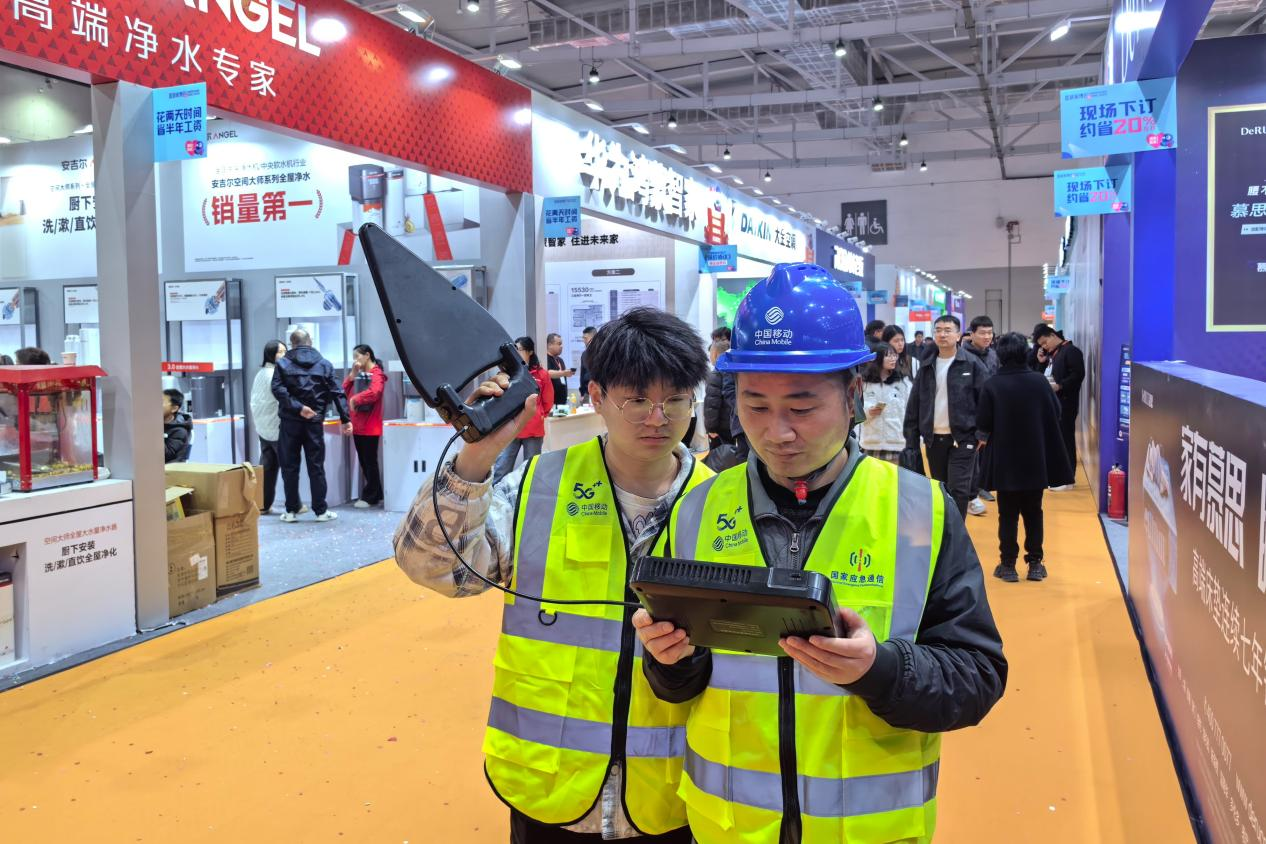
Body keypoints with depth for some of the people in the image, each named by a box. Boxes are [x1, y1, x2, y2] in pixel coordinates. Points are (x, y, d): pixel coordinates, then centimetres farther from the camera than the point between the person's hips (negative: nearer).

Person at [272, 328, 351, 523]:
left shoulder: (283, 363, 3)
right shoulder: (324, 364, 7)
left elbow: (278, 389, -13)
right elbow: (337, 393, 2)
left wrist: (297, 407, -14)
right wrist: (345, 419, 1)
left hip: (290, 422, -1)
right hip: (315, 422, 1)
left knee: (290, 467, 7)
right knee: (316, 467, 5)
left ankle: (291, 510, 10)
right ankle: (321, 510, 6)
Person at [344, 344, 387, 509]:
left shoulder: (376, 374, -9)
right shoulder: (359, 374, 17)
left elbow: (374, 392, -27)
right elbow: (345, 391, 10)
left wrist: (355, 399, -18)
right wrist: (352, 374, 0)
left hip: (370, 426, -9)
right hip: (357, 425, 9)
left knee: (370, 462, -2)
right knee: (364, 462, 11)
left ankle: (369, 497, 3)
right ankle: (376, 495, 19)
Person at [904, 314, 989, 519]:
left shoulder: (972, 364, -3)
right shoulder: (927, 366, 7)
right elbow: (914, 405, 8)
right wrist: (911, 440, 4)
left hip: (962, 438, -4)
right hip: (933, 439, 4)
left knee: (958, 490, -8)